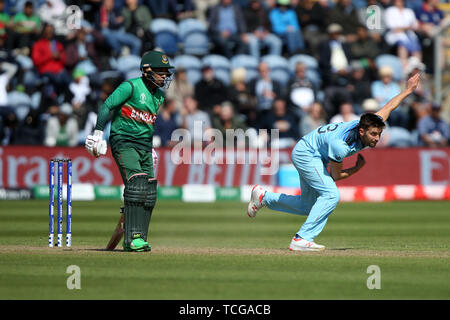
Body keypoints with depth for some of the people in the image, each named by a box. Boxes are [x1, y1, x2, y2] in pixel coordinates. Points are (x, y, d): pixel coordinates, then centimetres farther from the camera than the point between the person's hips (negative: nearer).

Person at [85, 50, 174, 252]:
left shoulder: (159, 96, 16)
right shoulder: (131, 87, -8)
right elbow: (106, 106, -13)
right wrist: (98, 133, -20)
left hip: (144, 146, 8)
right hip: (123, 142, -8)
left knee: (149, 193, 2)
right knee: (136, 184, -21)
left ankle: (138, 239, 8)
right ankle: (132, 238, -23)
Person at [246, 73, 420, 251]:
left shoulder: (368, 127, -19)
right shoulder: (341, 145, -38)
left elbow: (388, 107, 0)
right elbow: (336, 176, -22)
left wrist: (408, 91, 9)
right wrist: (357, 168, -11)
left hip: (316, 158, 9)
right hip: (305, 154, -9)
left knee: (308, 207, 16)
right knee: (331, 195, -24)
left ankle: (264, 197, 30)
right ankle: (301, 239, -24)